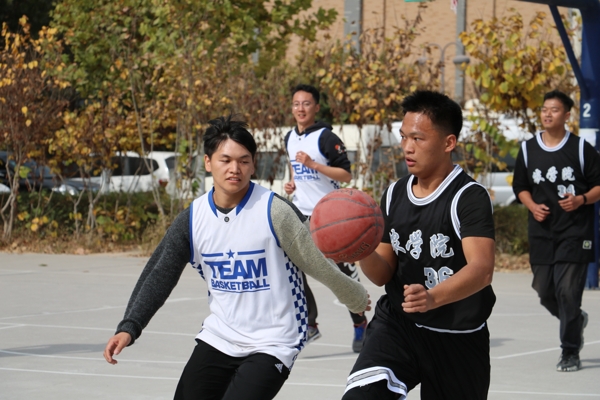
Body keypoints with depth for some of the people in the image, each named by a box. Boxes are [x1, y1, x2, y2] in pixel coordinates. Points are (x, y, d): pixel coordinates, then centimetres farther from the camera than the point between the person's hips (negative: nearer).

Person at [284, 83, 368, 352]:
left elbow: (346, 175, -16)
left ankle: (360, 324, 15)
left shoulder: (326, 137, -12)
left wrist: (312, 164, -24)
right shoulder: (290, 138, 10)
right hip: (301, 214, 6)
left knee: (344, 273, 0)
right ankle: (309, 324, 7)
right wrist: (292, 184, 9)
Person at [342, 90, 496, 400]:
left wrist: (433, 298, -46)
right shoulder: (394, 195, 6)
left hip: (457, 339, -3)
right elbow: (383, 274, 8)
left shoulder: (470, 197, -13)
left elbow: (482, 270, -28)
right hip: (397, 326, 4)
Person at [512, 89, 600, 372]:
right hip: (541, 232, 4)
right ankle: (576, 320, 38)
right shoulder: (528, 149, 7)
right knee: (544, 290, 7)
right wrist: (533, 206, -3)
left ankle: (570, 353, 1)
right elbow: (520, 187, 16)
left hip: (575, 232, -4)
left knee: (568, 291, -9)